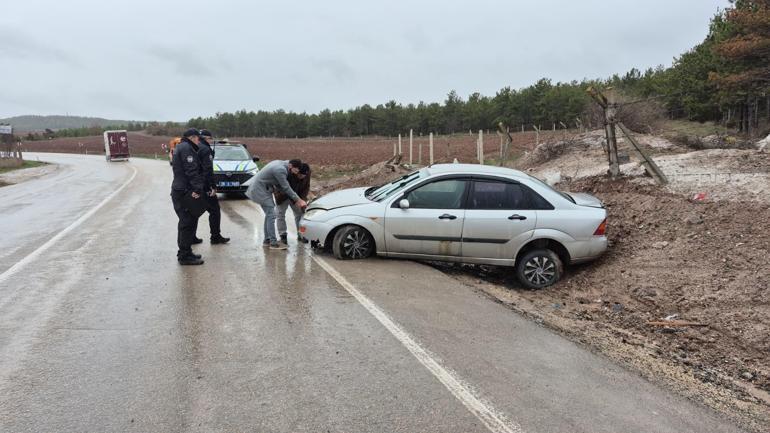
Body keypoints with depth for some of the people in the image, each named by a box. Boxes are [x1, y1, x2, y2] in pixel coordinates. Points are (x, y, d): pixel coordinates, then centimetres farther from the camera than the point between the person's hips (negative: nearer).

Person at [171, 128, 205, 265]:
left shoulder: (181, 147, 22)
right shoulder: (186, 148, -12)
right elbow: (191, 171, -21)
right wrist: (198, 188, -24)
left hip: (180, 191, 11)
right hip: (185, 192, -11)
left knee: (186, 223, 17)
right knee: (188, 224, -7)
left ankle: (184, 253, 25)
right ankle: (185, 255, -3)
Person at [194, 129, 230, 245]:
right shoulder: (205, 149, -12)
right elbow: (208, 170, -20)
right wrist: (213, 186, -18)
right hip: (204, 186, -8)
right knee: (214, 210, 3)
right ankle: (215, 237, 5)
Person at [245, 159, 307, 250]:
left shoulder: (281, 164, 5)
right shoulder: (280, 170, -25)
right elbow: (286, 188, -19)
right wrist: (298, 200, -12)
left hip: (264, 188, 10)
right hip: (260, 189, -10)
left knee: (269, 214, 13)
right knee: (271, 215, -11)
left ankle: (267, 240, 19)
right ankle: (273, 243, -10)